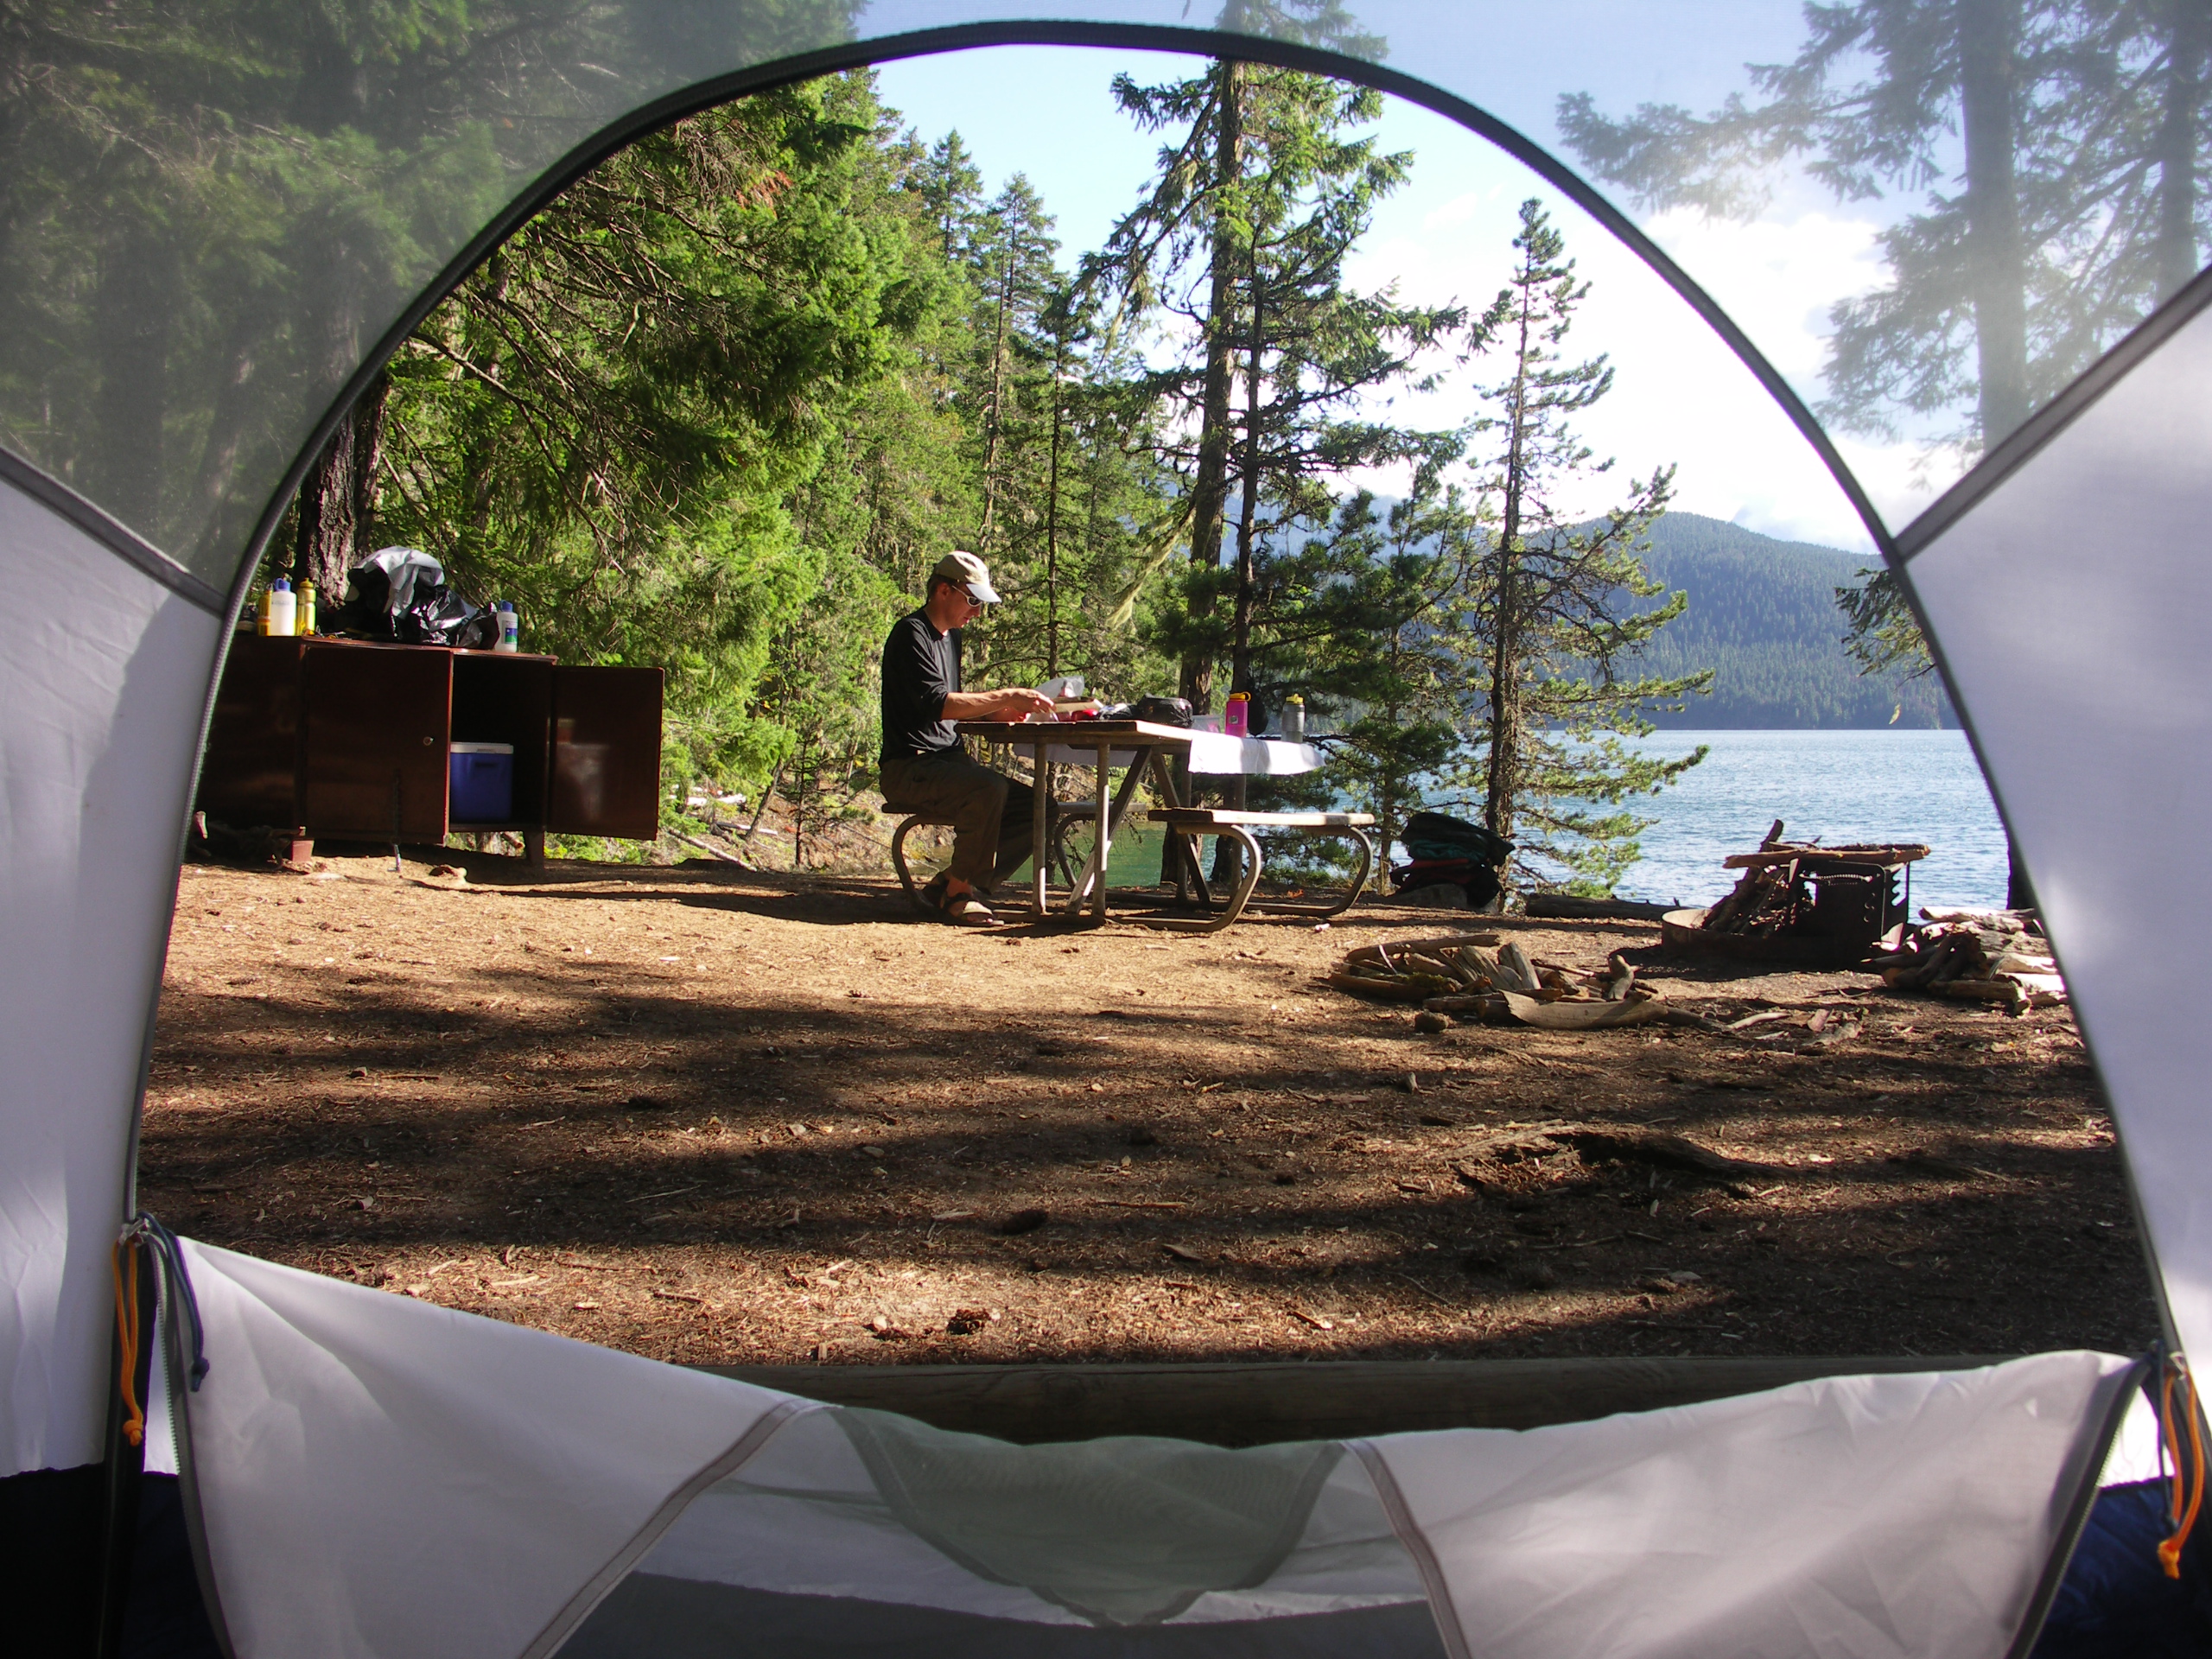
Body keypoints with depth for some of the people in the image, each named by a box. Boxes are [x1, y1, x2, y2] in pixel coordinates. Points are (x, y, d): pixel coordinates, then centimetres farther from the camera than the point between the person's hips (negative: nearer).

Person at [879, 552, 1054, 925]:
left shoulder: (951, 636, 20)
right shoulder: (911, 634, -9)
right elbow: (936, 704, -23)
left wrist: (997, 711, 3)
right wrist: (1005, 697, -24)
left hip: (948, 762, 9)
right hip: (909, 767, -9)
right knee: (989, 788, -35)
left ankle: (951, 886, -4)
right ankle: (958, 890, -21)